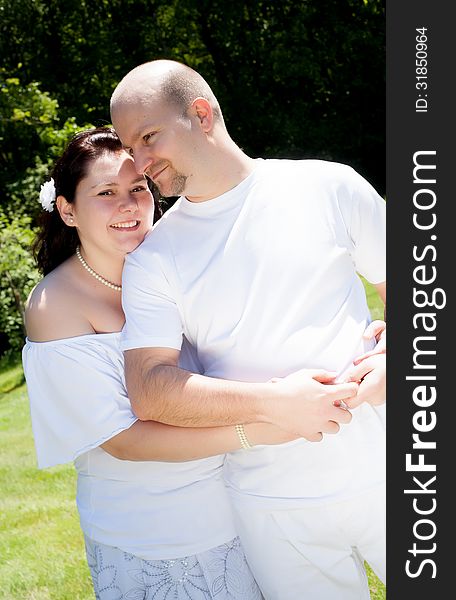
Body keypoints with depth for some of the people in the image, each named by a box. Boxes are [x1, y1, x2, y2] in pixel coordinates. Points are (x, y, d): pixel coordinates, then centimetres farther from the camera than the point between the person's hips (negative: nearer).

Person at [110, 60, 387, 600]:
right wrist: (273, 404, -19)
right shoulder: (152, 259, 0)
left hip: (379, 473, 0)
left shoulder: (328, 187, 0)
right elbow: (148, 392, -9)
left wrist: (394, 358, -14)